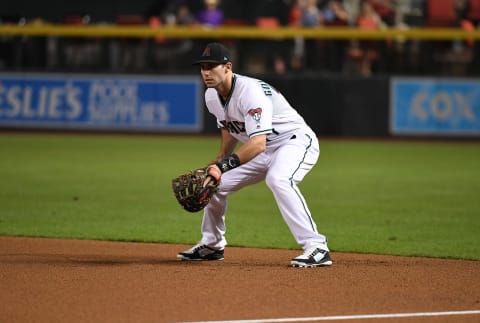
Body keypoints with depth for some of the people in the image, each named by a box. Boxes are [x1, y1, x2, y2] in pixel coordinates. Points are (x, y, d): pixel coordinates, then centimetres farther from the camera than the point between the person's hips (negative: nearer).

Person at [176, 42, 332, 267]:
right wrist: (219, 160, 12)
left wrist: (224, 166, -45)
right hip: (265, 152, 9)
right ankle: (212, 245, 29)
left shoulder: (249, 91, -30)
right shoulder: (212, 96, -2)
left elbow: (258, 143, -39)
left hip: (297, 141, -9)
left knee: (278, 179, -38)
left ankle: (316, 248, -39)